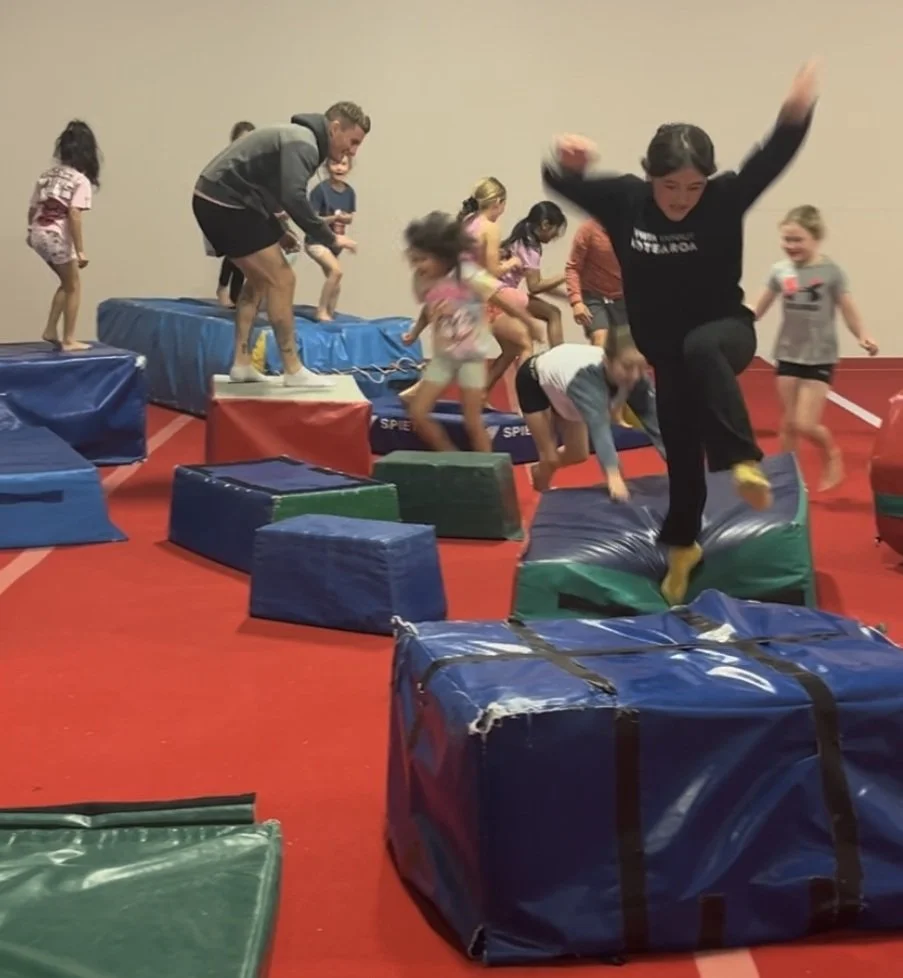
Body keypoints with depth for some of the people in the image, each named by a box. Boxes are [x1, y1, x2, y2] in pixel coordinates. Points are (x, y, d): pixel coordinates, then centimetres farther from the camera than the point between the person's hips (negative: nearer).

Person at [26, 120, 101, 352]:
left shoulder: (48, 174, 12)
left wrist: (32, 232, 32)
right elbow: (74, 216, -16)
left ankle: (51, 330, 19)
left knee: (66, 283, 23)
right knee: (74, 286, 10)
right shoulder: (81, 181, -8)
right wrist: (80, 251, -15)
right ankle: (69, 340, 11)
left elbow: (32, 208, 15)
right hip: (57, 236, -7)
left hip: (38, 234, 7)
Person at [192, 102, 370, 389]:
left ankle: (242, 363, 19)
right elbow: (293, 198, -27)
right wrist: (329, 238, -18)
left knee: (261, 279, 19)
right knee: (281, 280, -6)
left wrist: (278, 233, 15)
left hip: (214, 201, 10)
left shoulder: (298, 138, 19)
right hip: (225, 204, -10)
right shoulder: (303, 144, -13)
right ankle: (293, 371, -1)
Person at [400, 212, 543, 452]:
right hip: (442, 356, 5)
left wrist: (531, 324, -12)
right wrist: (414, 333, 5)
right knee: (417, 413, -1)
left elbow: (502, 299, -16)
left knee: (472, 422, -3)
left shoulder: (468, 275, -20)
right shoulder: (424, 281, -4)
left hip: (471, 356, -5)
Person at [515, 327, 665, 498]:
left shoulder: (637, 381, -31)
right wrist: (614, 476, -71)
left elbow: (654, 422, -32)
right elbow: (598, 425, -59)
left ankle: (539, 471, 41)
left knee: (578, 454, 11)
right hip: (535, 380, -6)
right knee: (550, 458, -6)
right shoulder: (586, 375, -48)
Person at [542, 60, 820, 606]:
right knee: (681, 453, 12)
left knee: (701, 348, -41)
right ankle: (683, 544, 37)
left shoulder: (724, 199, -17)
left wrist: (797, 114, -47)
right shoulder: (625, 199, -10)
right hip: (667, 350, 4)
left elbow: (772, 158, -29)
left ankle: (743, 461, -45)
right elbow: (565, 185, -4)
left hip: (724, 330, -3)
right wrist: (568, 164, -27)